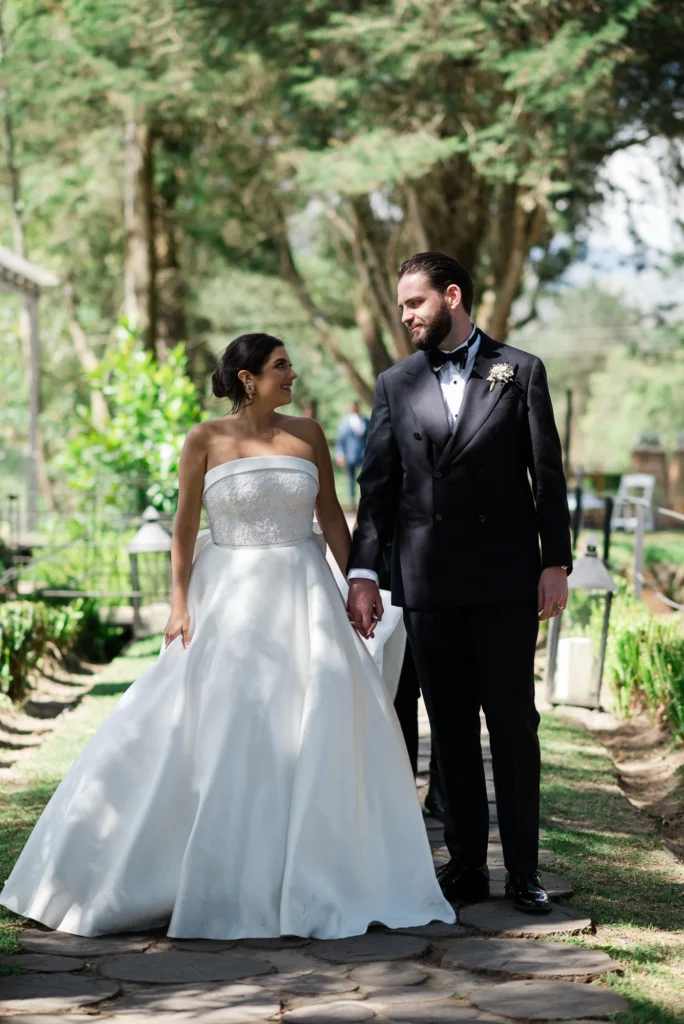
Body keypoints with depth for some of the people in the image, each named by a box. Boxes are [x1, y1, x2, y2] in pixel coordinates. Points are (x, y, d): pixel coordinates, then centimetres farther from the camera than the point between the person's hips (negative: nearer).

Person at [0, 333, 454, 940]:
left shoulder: (307, 434, 5)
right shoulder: (206, 441, -2)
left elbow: (332, 515, 9)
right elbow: (185, 528, -1)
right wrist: (180, 604, -8)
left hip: (301, 595, 2)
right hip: (228, 598, -2)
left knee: (316, 732, -1)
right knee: (216, 737, 0)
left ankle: (309, 877, 12)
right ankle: (221, 880, 13)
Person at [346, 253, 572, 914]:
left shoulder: (520, 371, 5)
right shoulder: (396, 385, 10)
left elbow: (548, 474, 2)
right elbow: (377, 485, 7)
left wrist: (555, 562, -4)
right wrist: (362, 572, -1)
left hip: (506, 580, -2)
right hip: (429, 584, 2)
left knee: (513, 723, 0)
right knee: (451, 728, 7)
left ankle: (523, 870, 7)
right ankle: (467, 865, 15)